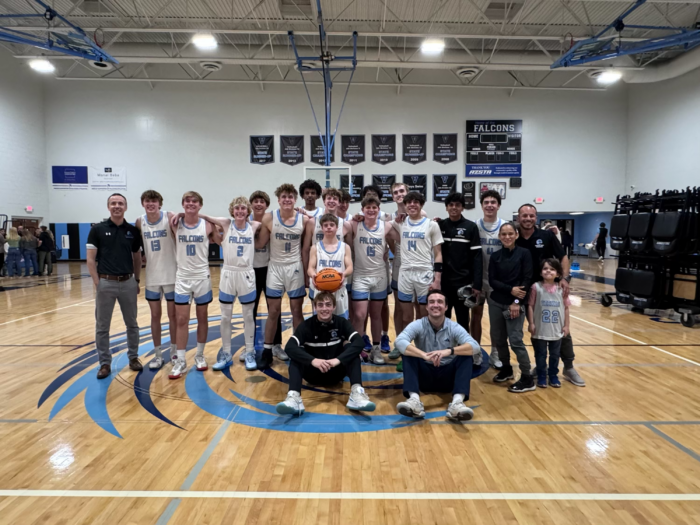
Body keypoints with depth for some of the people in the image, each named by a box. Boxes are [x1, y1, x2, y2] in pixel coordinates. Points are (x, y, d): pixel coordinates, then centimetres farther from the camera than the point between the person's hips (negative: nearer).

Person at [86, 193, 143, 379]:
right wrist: (97, 283, -9)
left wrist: (137, 280, 9)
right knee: (102, 326, 6)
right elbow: (91, 260, -3)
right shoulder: (97, 229, -4)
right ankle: (105, 363, 18)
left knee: (132, 324, 12)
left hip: (128, 283, 2)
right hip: (105, 283, -2)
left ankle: (133, 357, 26)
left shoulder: (133, 231, 4)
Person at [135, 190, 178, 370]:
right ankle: (158, 354, 21)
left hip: (171, 275, -3)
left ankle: (174, 352, 23)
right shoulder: (139, 222, 1)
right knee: (155, 315, 10)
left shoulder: (170, 218, -10)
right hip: (151, 277, 3)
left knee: (173, 315, 8)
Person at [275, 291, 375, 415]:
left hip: (336, 372, 1)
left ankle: (357, 392, -41)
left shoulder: (342, 323, -7)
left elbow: (358, 342, -24)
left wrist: (338, 359, -40)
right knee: (296, 355, -27)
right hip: (314, 373, 0)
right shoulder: (307, 325, -10)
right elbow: (289, 347, -26)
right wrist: (312, 360, -42)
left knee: (351, 349, -24)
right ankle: (293, 396, -47)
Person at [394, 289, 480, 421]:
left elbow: (475, 347, -23)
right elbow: (399, 342, -28)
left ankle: (457, 403, -42)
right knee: (408, 353, -24)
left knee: (467, 356, -23)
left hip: (448, 377, 1)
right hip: (424, 376, 0)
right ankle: (414, 400, -43)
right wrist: (424, 355, -44)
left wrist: (449, 351, -41)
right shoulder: (418, 325, -8)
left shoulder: (454, 327, -6)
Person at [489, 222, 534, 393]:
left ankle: (527, 379, 5)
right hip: (495, 303, 4)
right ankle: (506, 369, 31)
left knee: (515, 341, -7)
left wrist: (517, 302, -14)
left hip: (515, 303, -4)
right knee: (498, 339, 10)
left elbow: (527, 280, -7)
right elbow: (492, 281, -1)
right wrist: (510, 289, -15)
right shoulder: (495, 256, 5)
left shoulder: (523, 253, -4)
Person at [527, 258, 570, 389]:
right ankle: (541, 377, 25)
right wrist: (531, 323, -7)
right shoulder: (536, 287, -10)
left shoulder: (562, 289, -4)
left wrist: (566, 325, 3)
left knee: (555, 355, 16)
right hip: (540, 330, -2)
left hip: (557, 330, 2)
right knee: (540, 355, 10)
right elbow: (530, 306, -6)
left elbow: (566, 308, 2)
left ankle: (553, 376, 33)